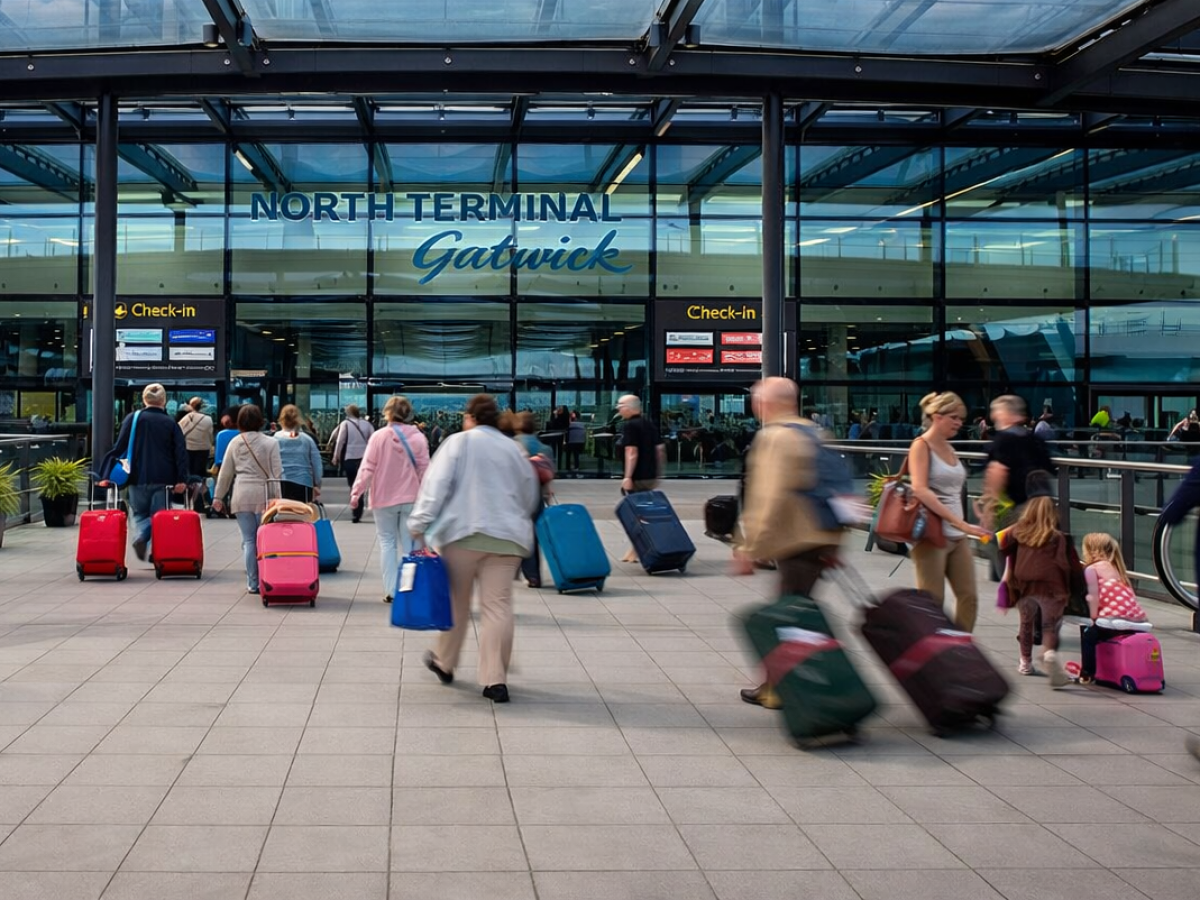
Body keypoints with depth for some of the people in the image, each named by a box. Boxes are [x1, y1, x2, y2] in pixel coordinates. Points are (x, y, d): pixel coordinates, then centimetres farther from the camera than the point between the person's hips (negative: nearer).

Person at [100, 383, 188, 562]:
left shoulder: (133, 418, 1)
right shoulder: (171, 423, 4)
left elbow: (120, 446, -3)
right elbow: (181, 452, -3)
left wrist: (109, 473, -2)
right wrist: (181, 479, -6)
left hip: (139, 477, 0)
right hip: (163, 478, 0)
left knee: (139, 513, 15)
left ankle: (140, 536, -13)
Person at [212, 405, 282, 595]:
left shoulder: (235, 443, 8)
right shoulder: (270, 442, 0)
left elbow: (225, 472, 12)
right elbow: (277, 472, -4)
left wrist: (219, 496, 20)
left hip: (242, 495, 2)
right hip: (264, 494, -2)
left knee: (248, 540, 5)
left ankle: (253, 583, 5)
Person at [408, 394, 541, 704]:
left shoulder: (458, 443, 1)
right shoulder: (513, 449, 13)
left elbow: (436, 484, -8)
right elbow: (531, 496, 22)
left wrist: (419, 524, -9)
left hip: (463, 533, -2)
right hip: (506, 536, 2)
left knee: (457, 602, 13)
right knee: (498, 605, -2)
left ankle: (444, 663, 30)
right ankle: (495, 680, -6)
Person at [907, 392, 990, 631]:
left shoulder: (949, 448, 15)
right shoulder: (921, 445, -8)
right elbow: (920, 490, -22)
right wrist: (961, 522, -26)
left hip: (957, 537, 8)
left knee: (969, 598, 4)